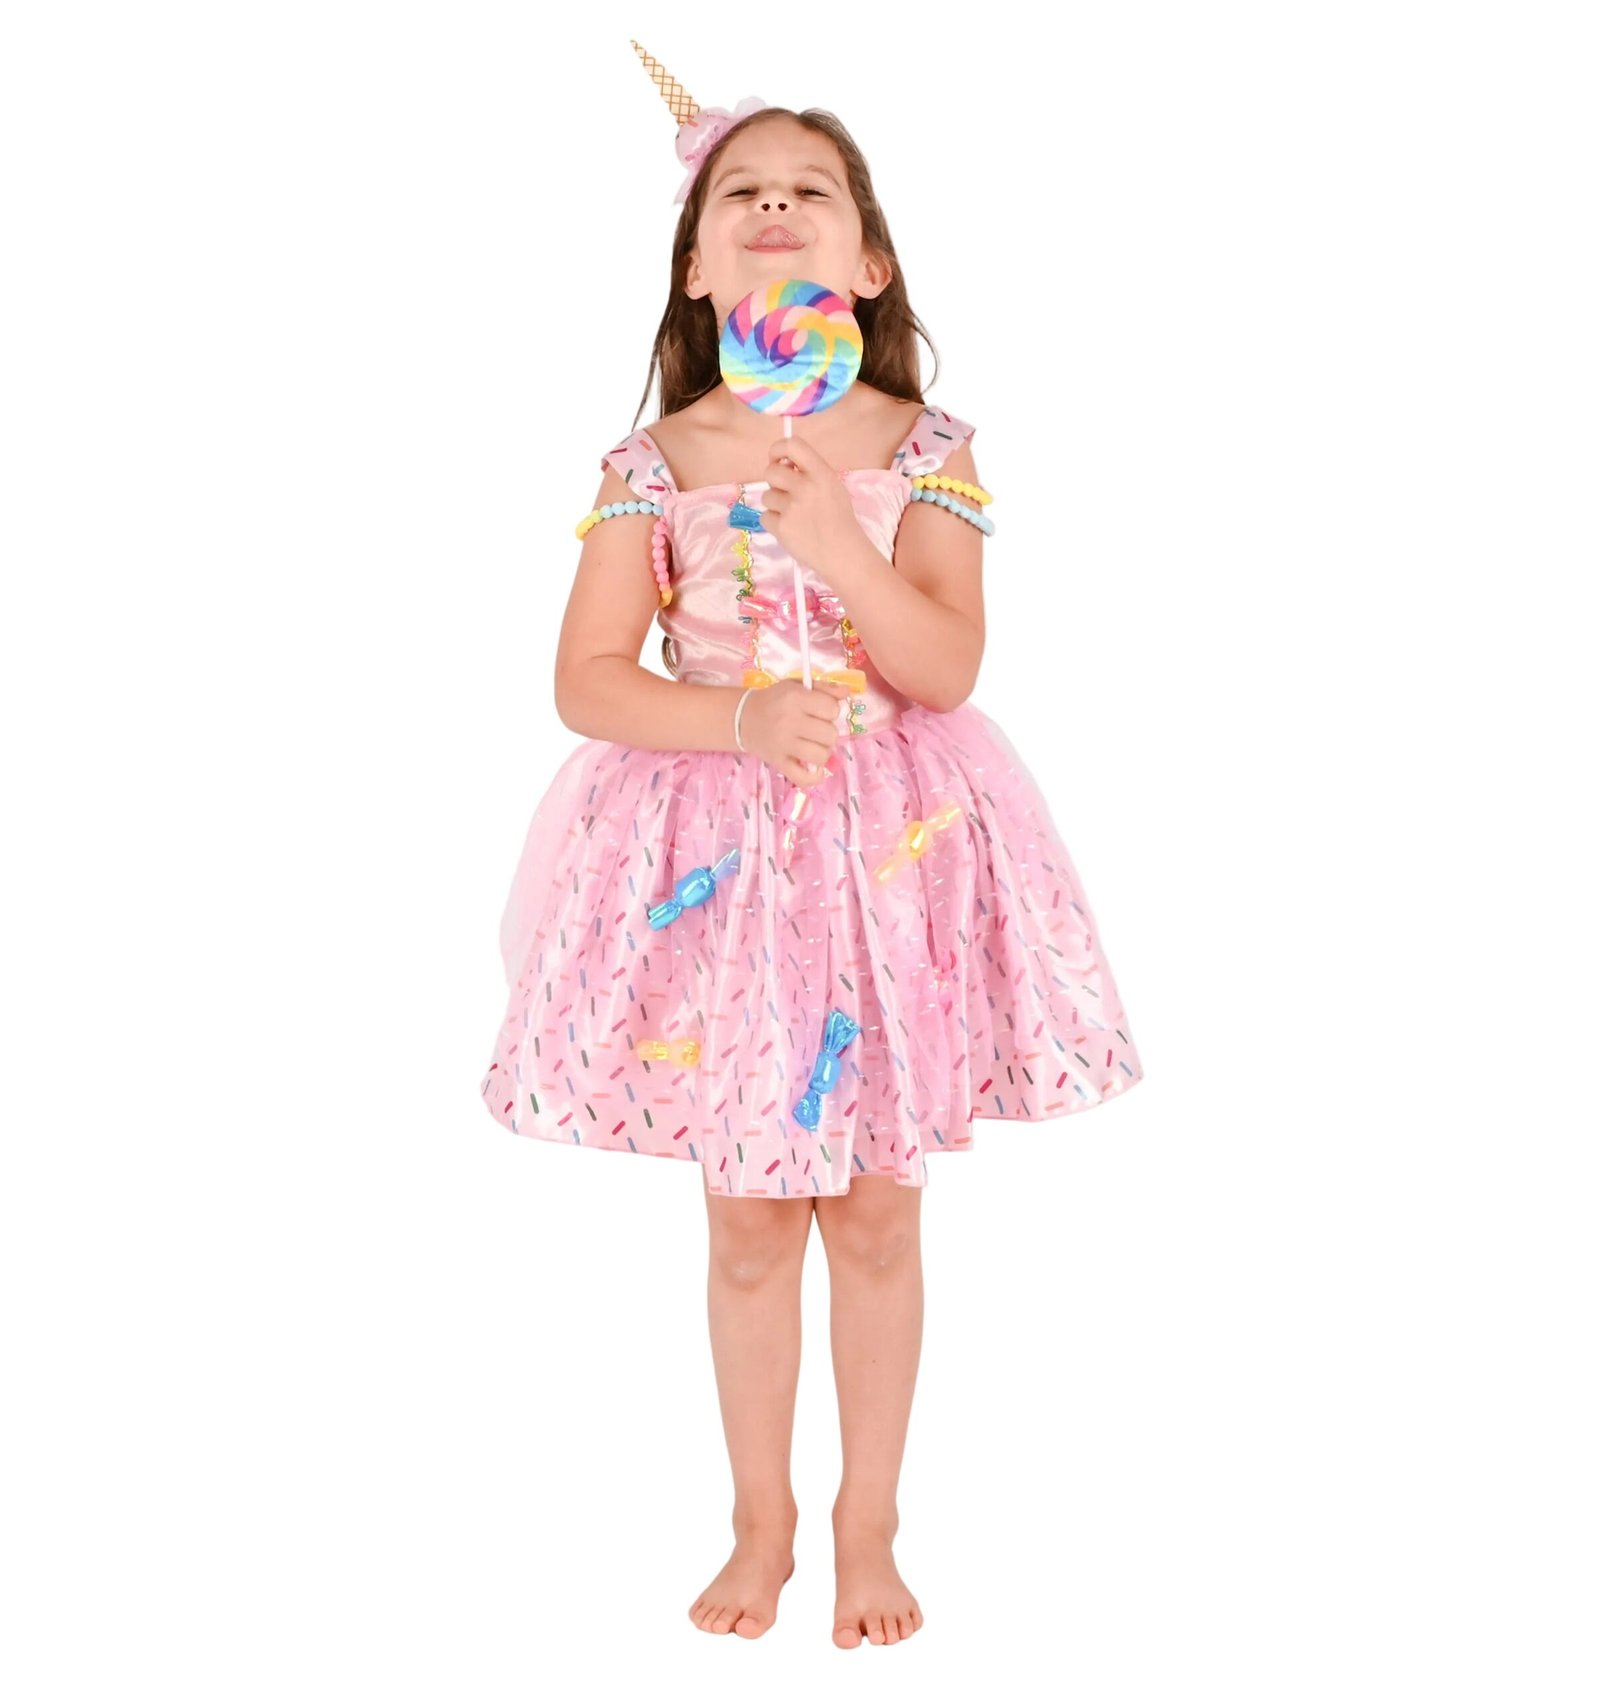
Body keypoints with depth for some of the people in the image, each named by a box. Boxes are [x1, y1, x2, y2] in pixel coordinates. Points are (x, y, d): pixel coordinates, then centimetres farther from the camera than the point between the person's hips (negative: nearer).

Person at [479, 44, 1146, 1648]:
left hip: (888, 848, 0)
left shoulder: (921, 450, -4)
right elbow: (586, 677, -6)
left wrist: (840, 545, -25)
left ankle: (867, 1524, 29)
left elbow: (950, 670, -11)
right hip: (716, 853, 0)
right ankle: (760, 1523, 30)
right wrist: (739, 720, -21)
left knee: (875, 1210, 9)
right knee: (748, 1216, 10)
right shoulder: (653, 463, -3)